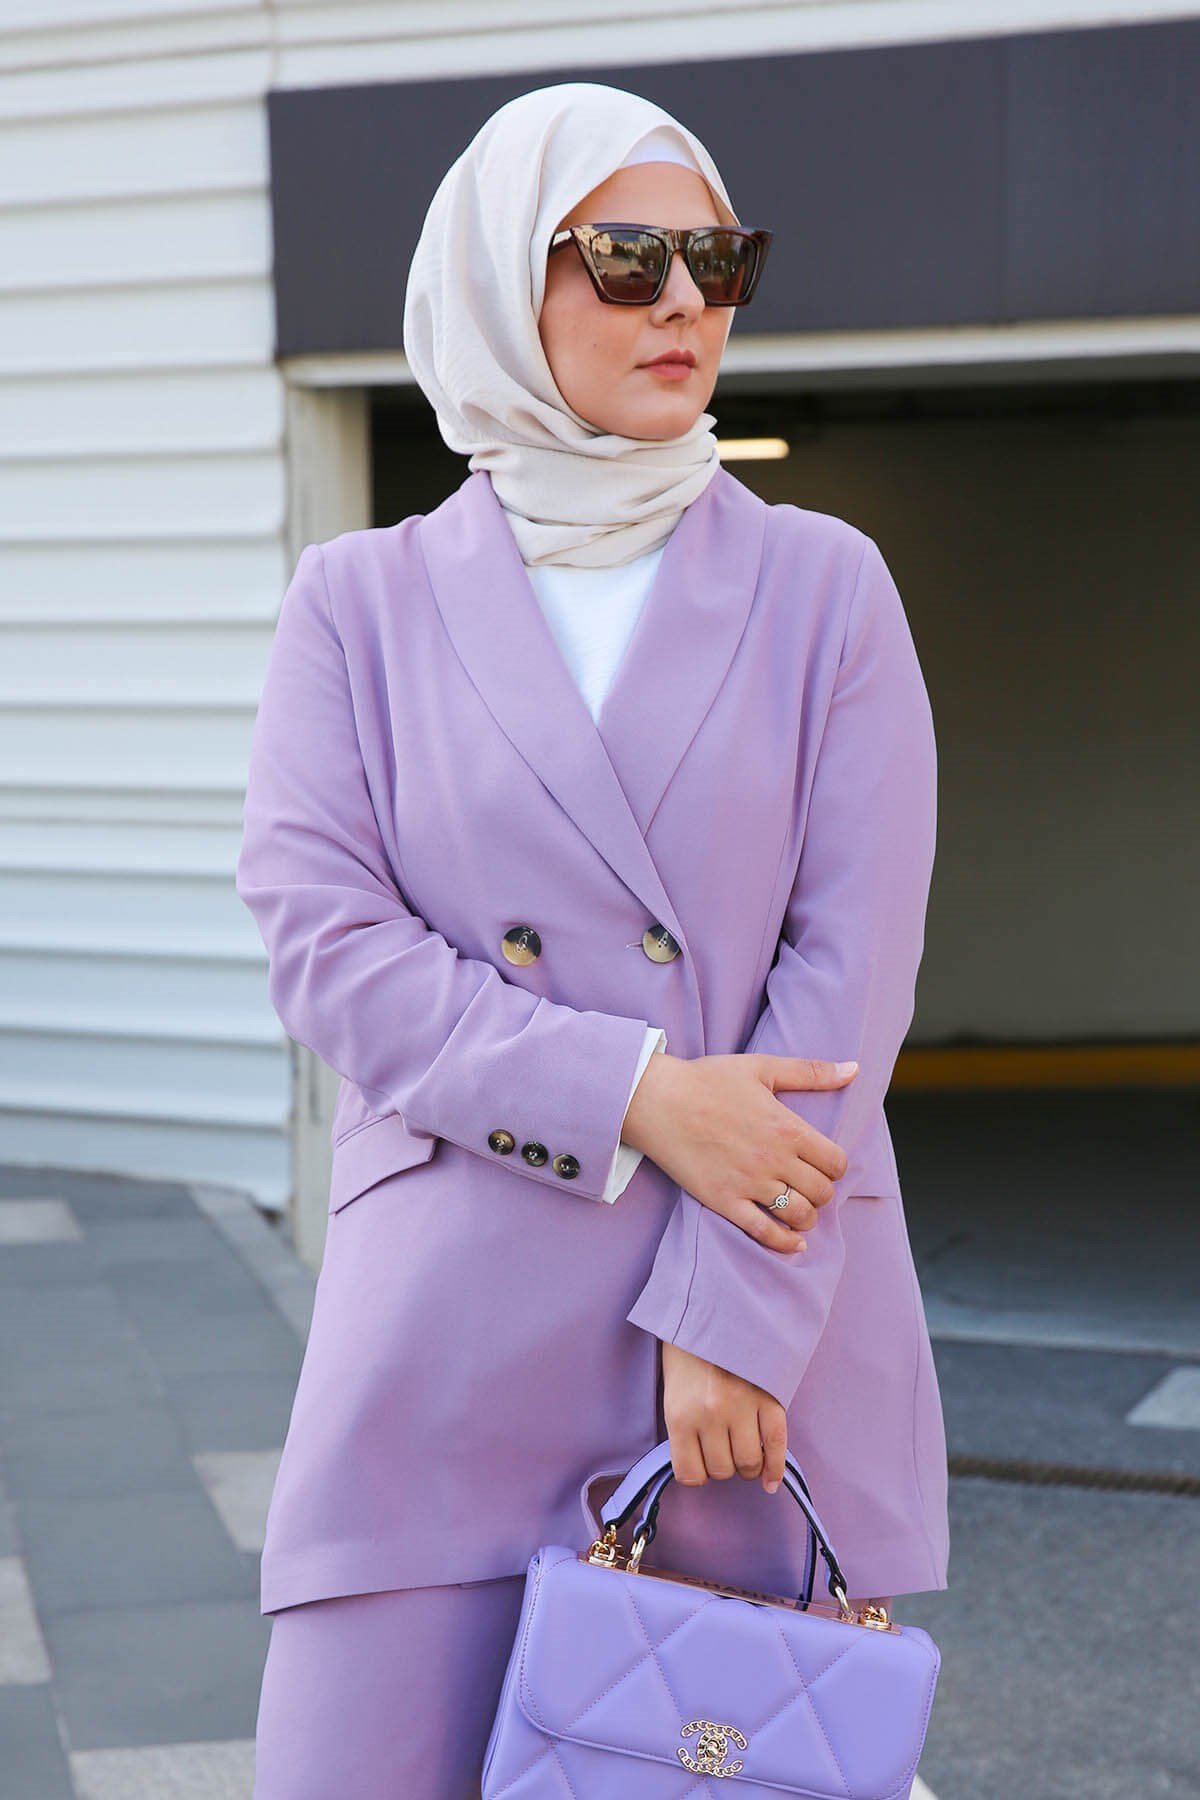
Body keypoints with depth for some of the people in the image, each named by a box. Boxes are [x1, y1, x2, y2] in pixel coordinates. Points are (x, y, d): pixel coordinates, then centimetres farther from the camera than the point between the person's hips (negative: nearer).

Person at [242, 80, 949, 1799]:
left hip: (772, 1323, 1)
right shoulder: (362, 604, 8)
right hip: (455, 1321, 0)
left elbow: (852, 972, -1)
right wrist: (634, 1093, -15)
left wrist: (732, 1315, -10)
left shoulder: (821, 585, 7)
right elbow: (319, 937, -4)